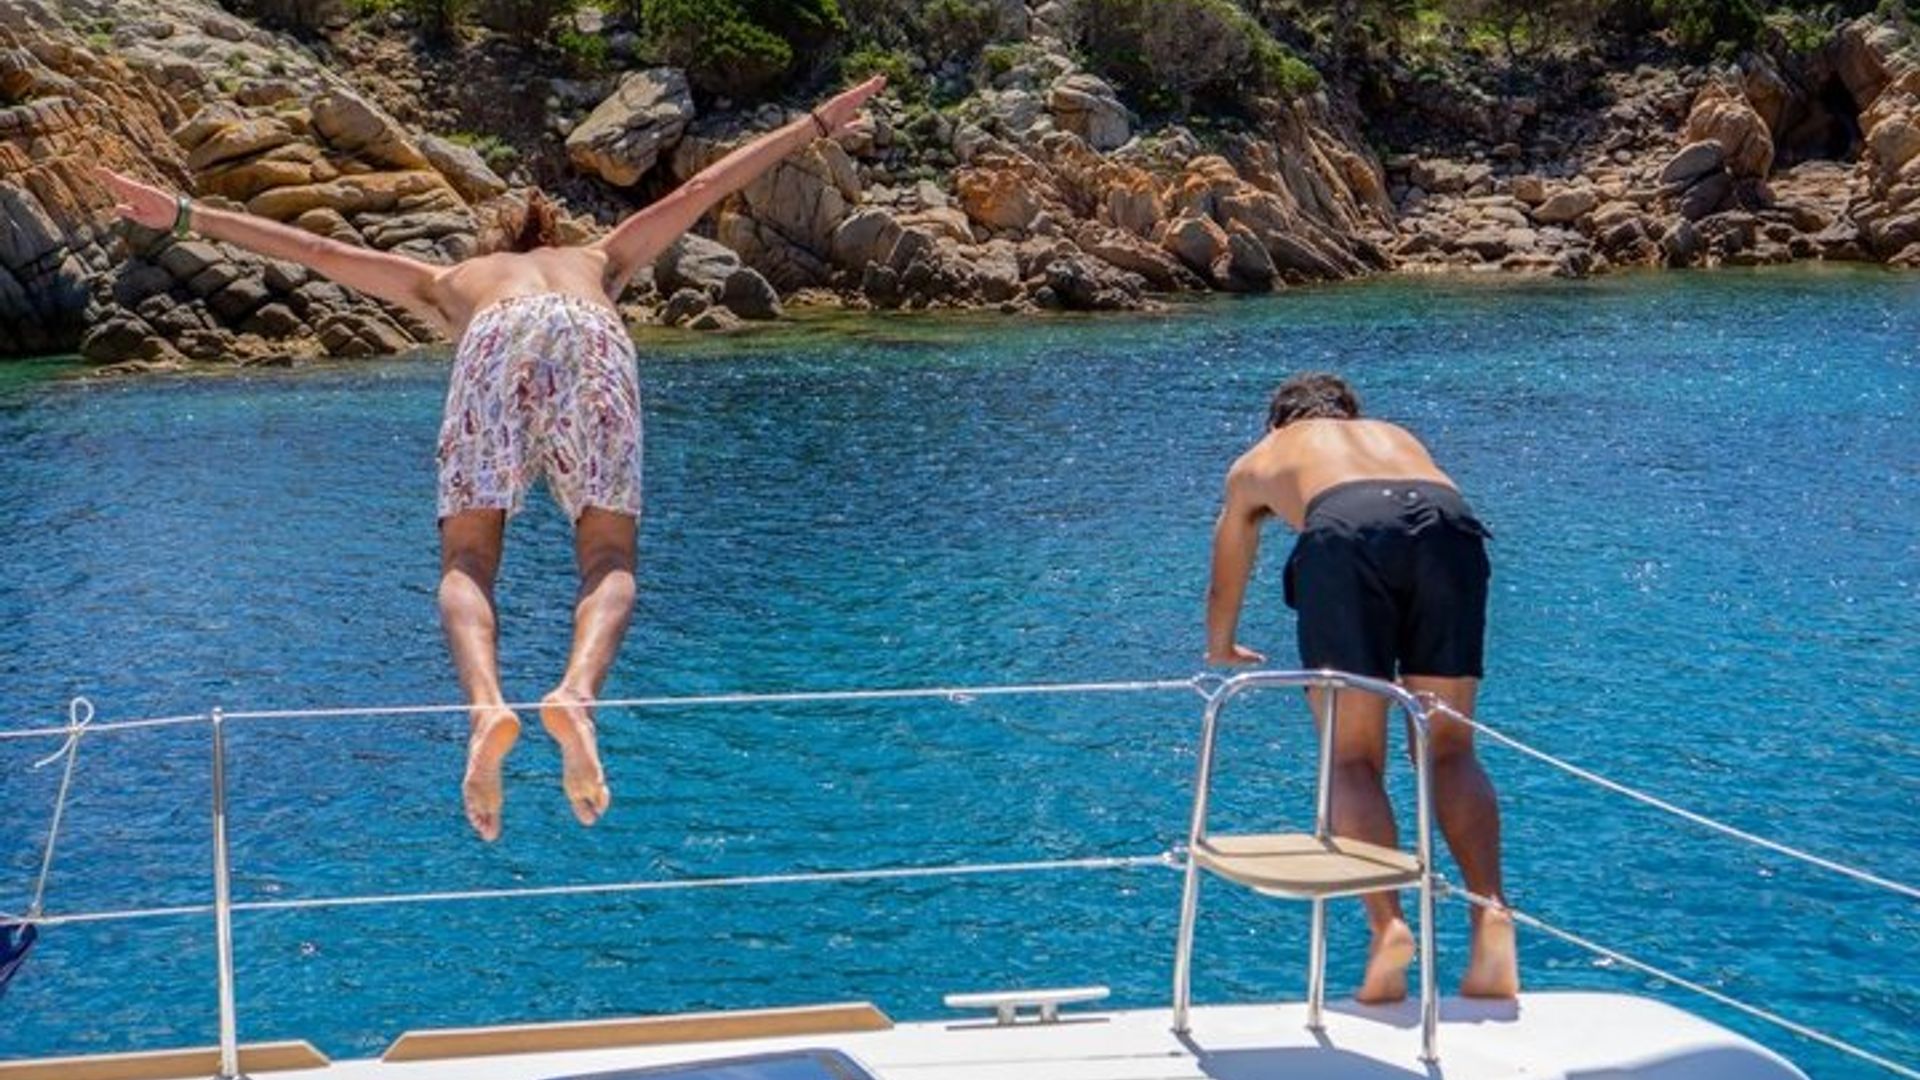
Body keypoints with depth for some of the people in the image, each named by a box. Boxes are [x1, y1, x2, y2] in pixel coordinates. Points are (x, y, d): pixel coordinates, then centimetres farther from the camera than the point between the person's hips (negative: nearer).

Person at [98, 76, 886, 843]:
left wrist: (183, 215, 46)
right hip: (593, 336, 0)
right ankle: (577, 692, -36)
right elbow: (703, 189, 45)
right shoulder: (599, 259, 44)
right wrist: (819, 123, 54)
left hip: (498, 339, 0)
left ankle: (484, 703, -35)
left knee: (466, 566, -4)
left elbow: (311, 249, 40)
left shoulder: (450, 282, 42)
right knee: (609, 563, -4)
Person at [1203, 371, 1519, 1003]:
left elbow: (1225, 586, 50)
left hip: (1344, 527, -2)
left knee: (1352, 757, 4)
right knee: (1448, 748, 11)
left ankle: (1387, 923, -15)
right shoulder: (1398, 436, 42)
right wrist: (1419, 671, 72)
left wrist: (1222, 651, 71)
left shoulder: (1258, 460, 37)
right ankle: (1491, 911, -8)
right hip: (1448, 519, 2)